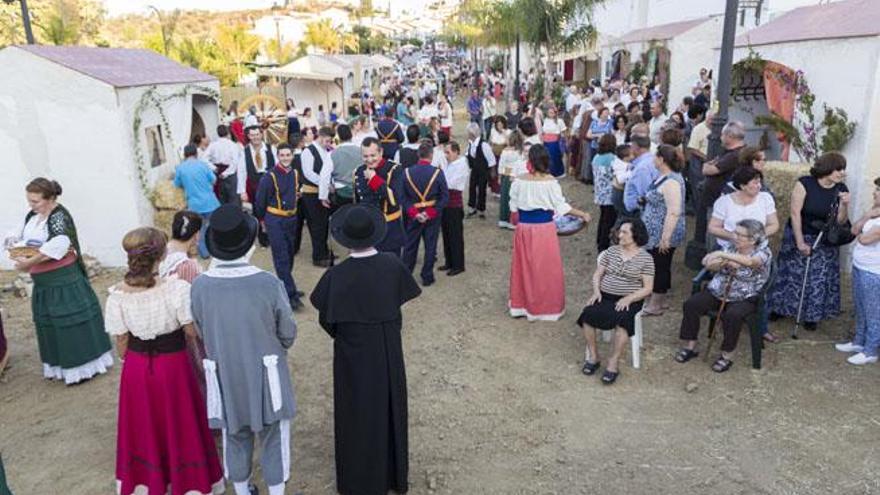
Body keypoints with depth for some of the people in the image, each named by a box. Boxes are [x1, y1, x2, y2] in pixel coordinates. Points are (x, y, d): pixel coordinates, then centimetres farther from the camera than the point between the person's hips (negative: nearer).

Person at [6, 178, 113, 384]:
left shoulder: (59, 216, -18)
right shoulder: (33, 216, 7)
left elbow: (59, 244, -31)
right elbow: (21, 236, 17)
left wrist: (30, 262, -28)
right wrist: (14, 241, -6)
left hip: (63, 279, -8)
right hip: (43, 281, 9)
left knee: (69, 319, -1)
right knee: (49, 322, 16)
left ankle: (82, 365, 10)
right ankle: (59, 365, 30)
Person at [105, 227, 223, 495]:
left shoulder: (117, 295, -14)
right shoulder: (177, 287, -24)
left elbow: (121, 343, -3)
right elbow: (192, 332, -16)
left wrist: (132, 362, 14)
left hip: (136, 370, 3)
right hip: (173, 367, -2)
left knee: (144, 428, 23)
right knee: (178, 426, 18)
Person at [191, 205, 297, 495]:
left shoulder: (200, 287, -17)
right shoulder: (269, 284, -25)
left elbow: (202, 333, -2)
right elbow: (288, 333, -11)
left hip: (225, 376, 3)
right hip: (266, 376, -3)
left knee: (235, 438, 24)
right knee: (273, 439, 18)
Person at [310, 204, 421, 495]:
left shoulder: (337, 275, -22)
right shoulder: (392, 265, -13)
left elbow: (326, 319, -12)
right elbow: (398, 305, -4)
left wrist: (343, 335, 6)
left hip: (354, 353, -3)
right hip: (389, 350, 3)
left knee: (358, 414, 14)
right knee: (389, 408, 20)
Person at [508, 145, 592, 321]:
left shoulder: (519, 181, -7)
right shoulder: (550, 181, -13)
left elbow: (513, 206, 2)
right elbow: (561, 206, -9)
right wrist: (582, 214, 3)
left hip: (524, 227, 2)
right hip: (545, 227, -2)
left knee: (524, 266, 15)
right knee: (546, 267, 10)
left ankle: (521, 304, 27)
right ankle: (547, 306, 21)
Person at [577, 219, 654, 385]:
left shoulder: (645, 258, -1)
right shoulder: (611, 251, 9)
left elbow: (647, 288, -4)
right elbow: (597, 274, 11)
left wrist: (628, 299, -19)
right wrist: (596, 291, -8)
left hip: (629, 300, -3)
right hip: (605, 296, 3)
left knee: (621, 321, -35)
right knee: (587, 314, -26)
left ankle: (613, 364, -24)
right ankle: (593, 356, -10)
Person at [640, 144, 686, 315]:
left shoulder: (671, 182, -23)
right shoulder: (664, 176, 8)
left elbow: (674, 213, -27)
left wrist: (665, 238, -26)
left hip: (661, 235, -9)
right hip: (655, 233, 9)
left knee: (660, 267, 2)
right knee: (659, 266, 17)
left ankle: (655, 305, 15)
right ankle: (660, 301, 30)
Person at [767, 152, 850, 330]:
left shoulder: (841, 190, -6)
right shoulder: (805, 184, -17)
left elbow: (840, 221, -5)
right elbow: (795, 213, -15)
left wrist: (845, 205, -25)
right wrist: (800, 242, -14)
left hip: (825, 243, 3)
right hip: (798, 236, -3)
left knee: (818, 278, 7)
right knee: (791, 274, 9)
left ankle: (812, 315, 24)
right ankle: (778, 307, 28)